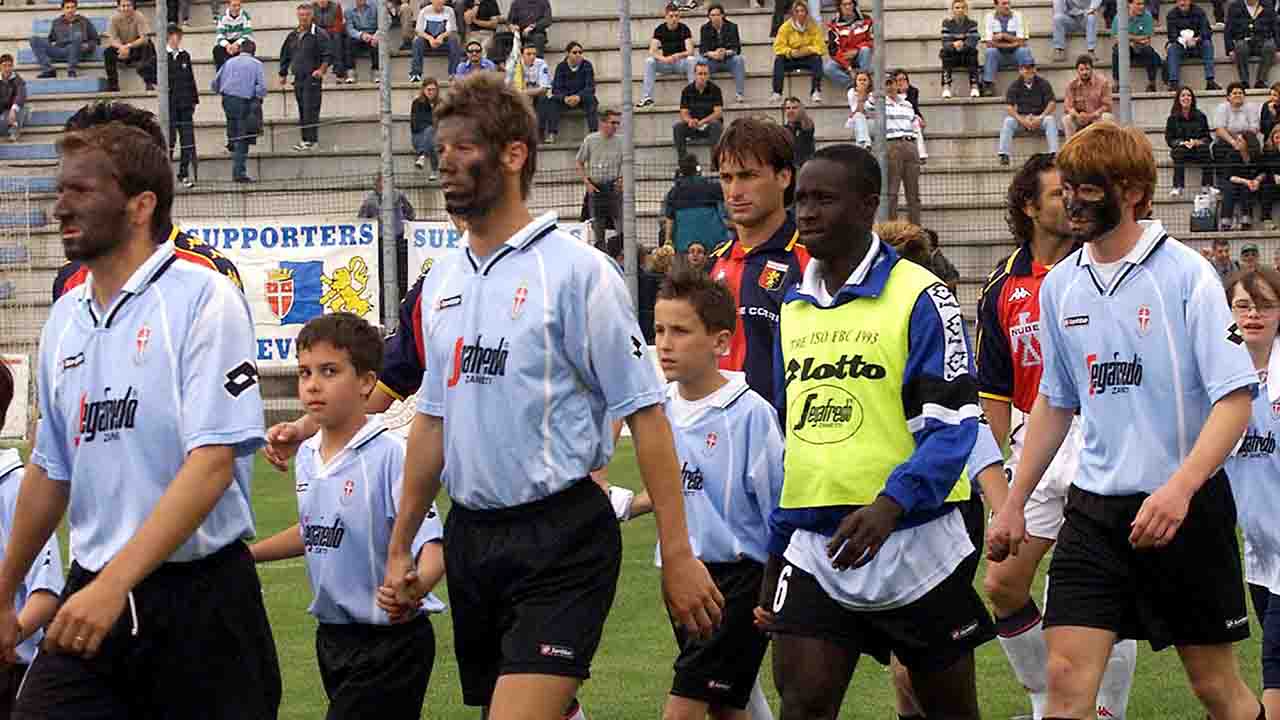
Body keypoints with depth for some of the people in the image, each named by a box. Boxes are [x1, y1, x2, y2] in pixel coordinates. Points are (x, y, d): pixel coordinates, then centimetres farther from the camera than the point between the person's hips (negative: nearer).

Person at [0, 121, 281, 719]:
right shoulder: (66, 317, 11)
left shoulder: (205, 300, -9)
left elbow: (212, 462, -18)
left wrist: (114, 585, -25)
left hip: (198, 598, -5)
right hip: (91, 596, 5)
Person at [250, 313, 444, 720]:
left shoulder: (391, 455, -18)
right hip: (333, 636, 8)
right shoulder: (307, 456, 6)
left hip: (390, 640, -8)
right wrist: (246, 554, 24)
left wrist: (414, 586, -46)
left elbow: (433, 546, -26)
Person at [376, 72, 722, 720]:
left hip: (561, 540, -7)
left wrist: (678, 555, -13)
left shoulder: (577, 270, -9)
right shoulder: (440, 282, 10)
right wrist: (400, 547, 19)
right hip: (470, 539, 7)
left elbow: (644, 414, -10)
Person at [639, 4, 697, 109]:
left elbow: (690, 51, -14)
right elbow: (652, 51, -11)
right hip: (665, 64, 1)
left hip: (681, 62, -1)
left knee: (692, 60, -33)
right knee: (649, 61, -26)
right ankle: (647, 96, -29)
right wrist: (663, 58, -32)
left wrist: (677, 56, -35)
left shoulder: (684, 29, -6)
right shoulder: (659, 30, -3)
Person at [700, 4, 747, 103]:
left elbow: (736, 48, -9)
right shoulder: (705, 29, 1)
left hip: (728, 60, 0)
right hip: (712, 62, 0)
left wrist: (726, 53, -32)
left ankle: (739, 93, -30)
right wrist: (712, 54, -32)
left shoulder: (732, 27, -1)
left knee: (738, 59, -31)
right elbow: (702, 50, -9)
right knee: (700, 61, -30)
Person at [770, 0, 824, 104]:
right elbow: (778, 47, -8)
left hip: (808, 59, 0)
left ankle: (816, 92, -36)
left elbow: (820, 47, -7)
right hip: (790, 60, 0)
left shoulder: (814, 27, -3)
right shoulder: (785, 27, -3)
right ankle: (777, 93, -39)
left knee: (817, 59, -31)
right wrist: (790, 52, -26)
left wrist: (808, 50, -26)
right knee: (778, 60, -29)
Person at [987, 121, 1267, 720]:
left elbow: (1235, 399, -14)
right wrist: (1013, 504, 17)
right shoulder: (1061, 286, 7)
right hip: (1093, 508, 4)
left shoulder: (1186, 275, -9)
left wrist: (1179, 490, -27)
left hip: (1186, 508, -4)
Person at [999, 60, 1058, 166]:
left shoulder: (1043, 83, 1)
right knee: (1008, 121, -28)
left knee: (1050, 120, -31)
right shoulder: (1015, 86, 1)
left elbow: (1052, 103, -5)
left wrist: (1040, 118, -20)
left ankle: (1054, 153, -37)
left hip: (1039, 117, 0)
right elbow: (1009, 107, -6)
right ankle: (1004, 155, -32)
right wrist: (1022, 120, -21)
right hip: (1021, 117, 0)